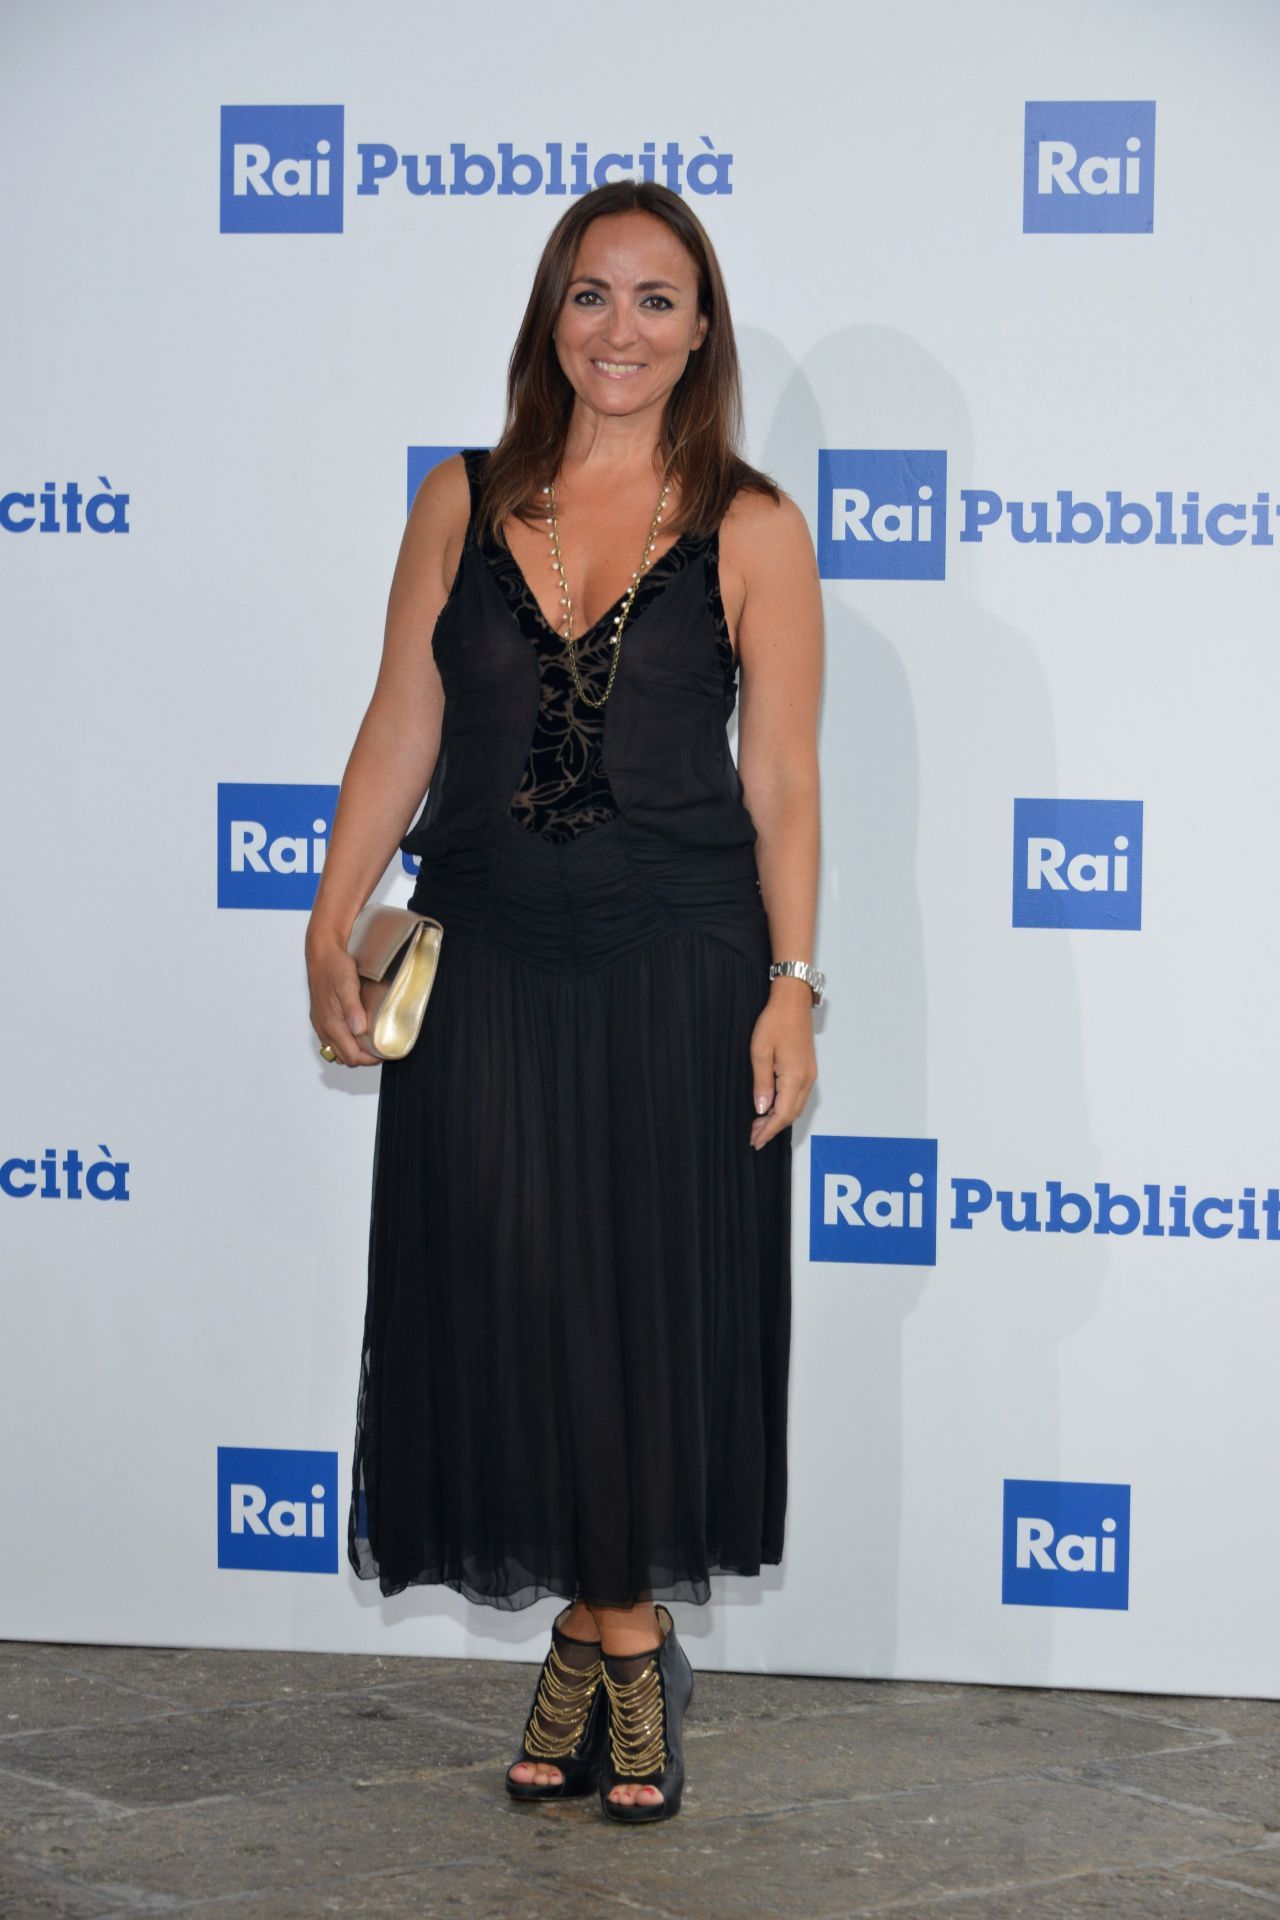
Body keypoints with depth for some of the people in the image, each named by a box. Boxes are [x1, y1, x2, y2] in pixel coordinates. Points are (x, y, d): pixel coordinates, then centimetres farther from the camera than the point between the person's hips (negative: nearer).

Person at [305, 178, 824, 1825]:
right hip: (485, 962, 2)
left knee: (653, 1303, 3)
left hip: (678, 969, -2)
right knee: (505, 1301, 4)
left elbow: (781, 776, -1)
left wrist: (790, 985, -7)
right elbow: (399, 731, 7)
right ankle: (610, 1635, 18)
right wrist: (331, 926, -1)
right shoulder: (462, 503, 7)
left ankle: (617, 1632, 19)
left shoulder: (750, 530, 1)